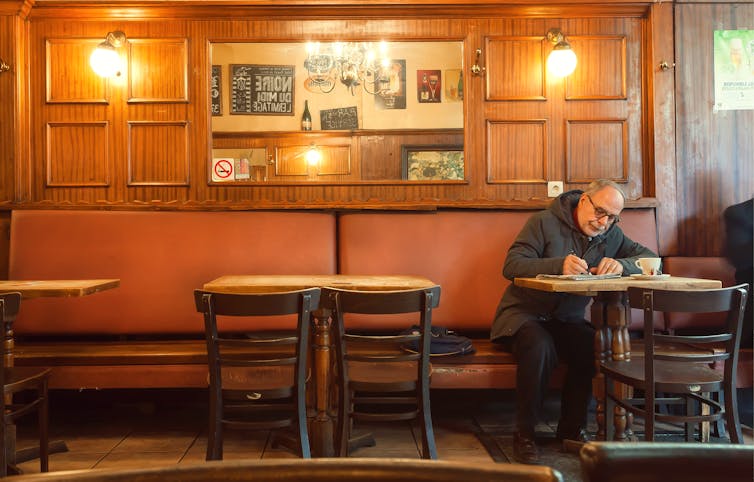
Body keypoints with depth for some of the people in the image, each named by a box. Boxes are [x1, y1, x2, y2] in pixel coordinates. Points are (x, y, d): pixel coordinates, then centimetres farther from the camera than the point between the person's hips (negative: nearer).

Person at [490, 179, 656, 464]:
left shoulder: (611, 235, 9)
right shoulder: (545, 222, -8)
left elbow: (652, 259, 3)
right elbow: (511, 265, -18)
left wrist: (621, 265, -18)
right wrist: (559, 265, -32)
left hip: (567, 320, 5)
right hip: (523, 314, -4)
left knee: (596, 346, -26)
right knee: (541, 347, -36)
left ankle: (572, 429, -5)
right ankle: (524, 434, -17)